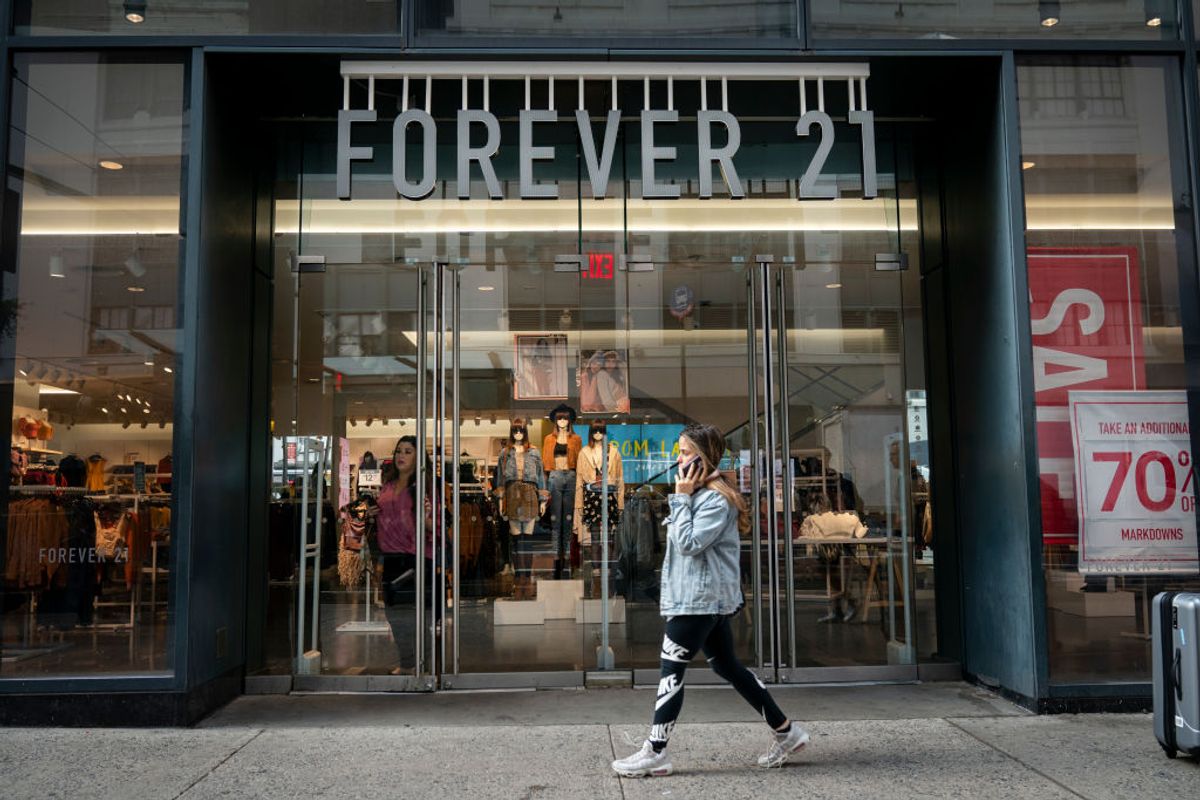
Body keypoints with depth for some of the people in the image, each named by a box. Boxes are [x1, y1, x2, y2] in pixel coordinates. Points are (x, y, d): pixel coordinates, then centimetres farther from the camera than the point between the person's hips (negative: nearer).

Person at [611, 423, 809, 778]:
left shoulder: (717, 499, -16)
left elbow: (689, 544, -23)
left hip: (701, 598, -11)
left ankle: (655, 753, 0)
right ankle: (786, 731, 22)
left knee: (671, 669, -6)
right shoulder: (700, 493, 16)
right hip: (707, 598, 11)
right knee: (727, 666, 15)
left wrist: (681, 498, -18)